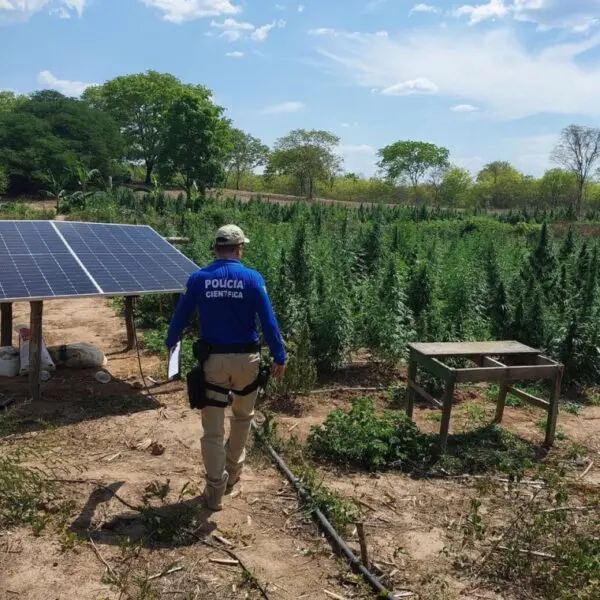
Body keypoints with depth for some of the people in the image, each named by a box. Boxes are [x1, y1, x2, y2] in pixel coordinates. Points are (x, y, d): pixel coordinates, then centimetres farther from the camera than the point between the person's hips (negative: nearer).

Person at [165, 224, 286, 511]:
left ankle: (215, 491, 12)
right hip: (246, 359, 0)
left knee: (213, 428, 8)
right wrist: (279, 357, 1)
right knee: (243, 416, 24)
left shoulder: (198, 279, -2)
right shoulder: (252, 278, -6)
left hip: (213, 360, 0)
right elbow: (268, 321, -7)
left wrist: (170, 344, 25)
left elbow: (180, 317, 7)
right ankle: (232, 473, 38)